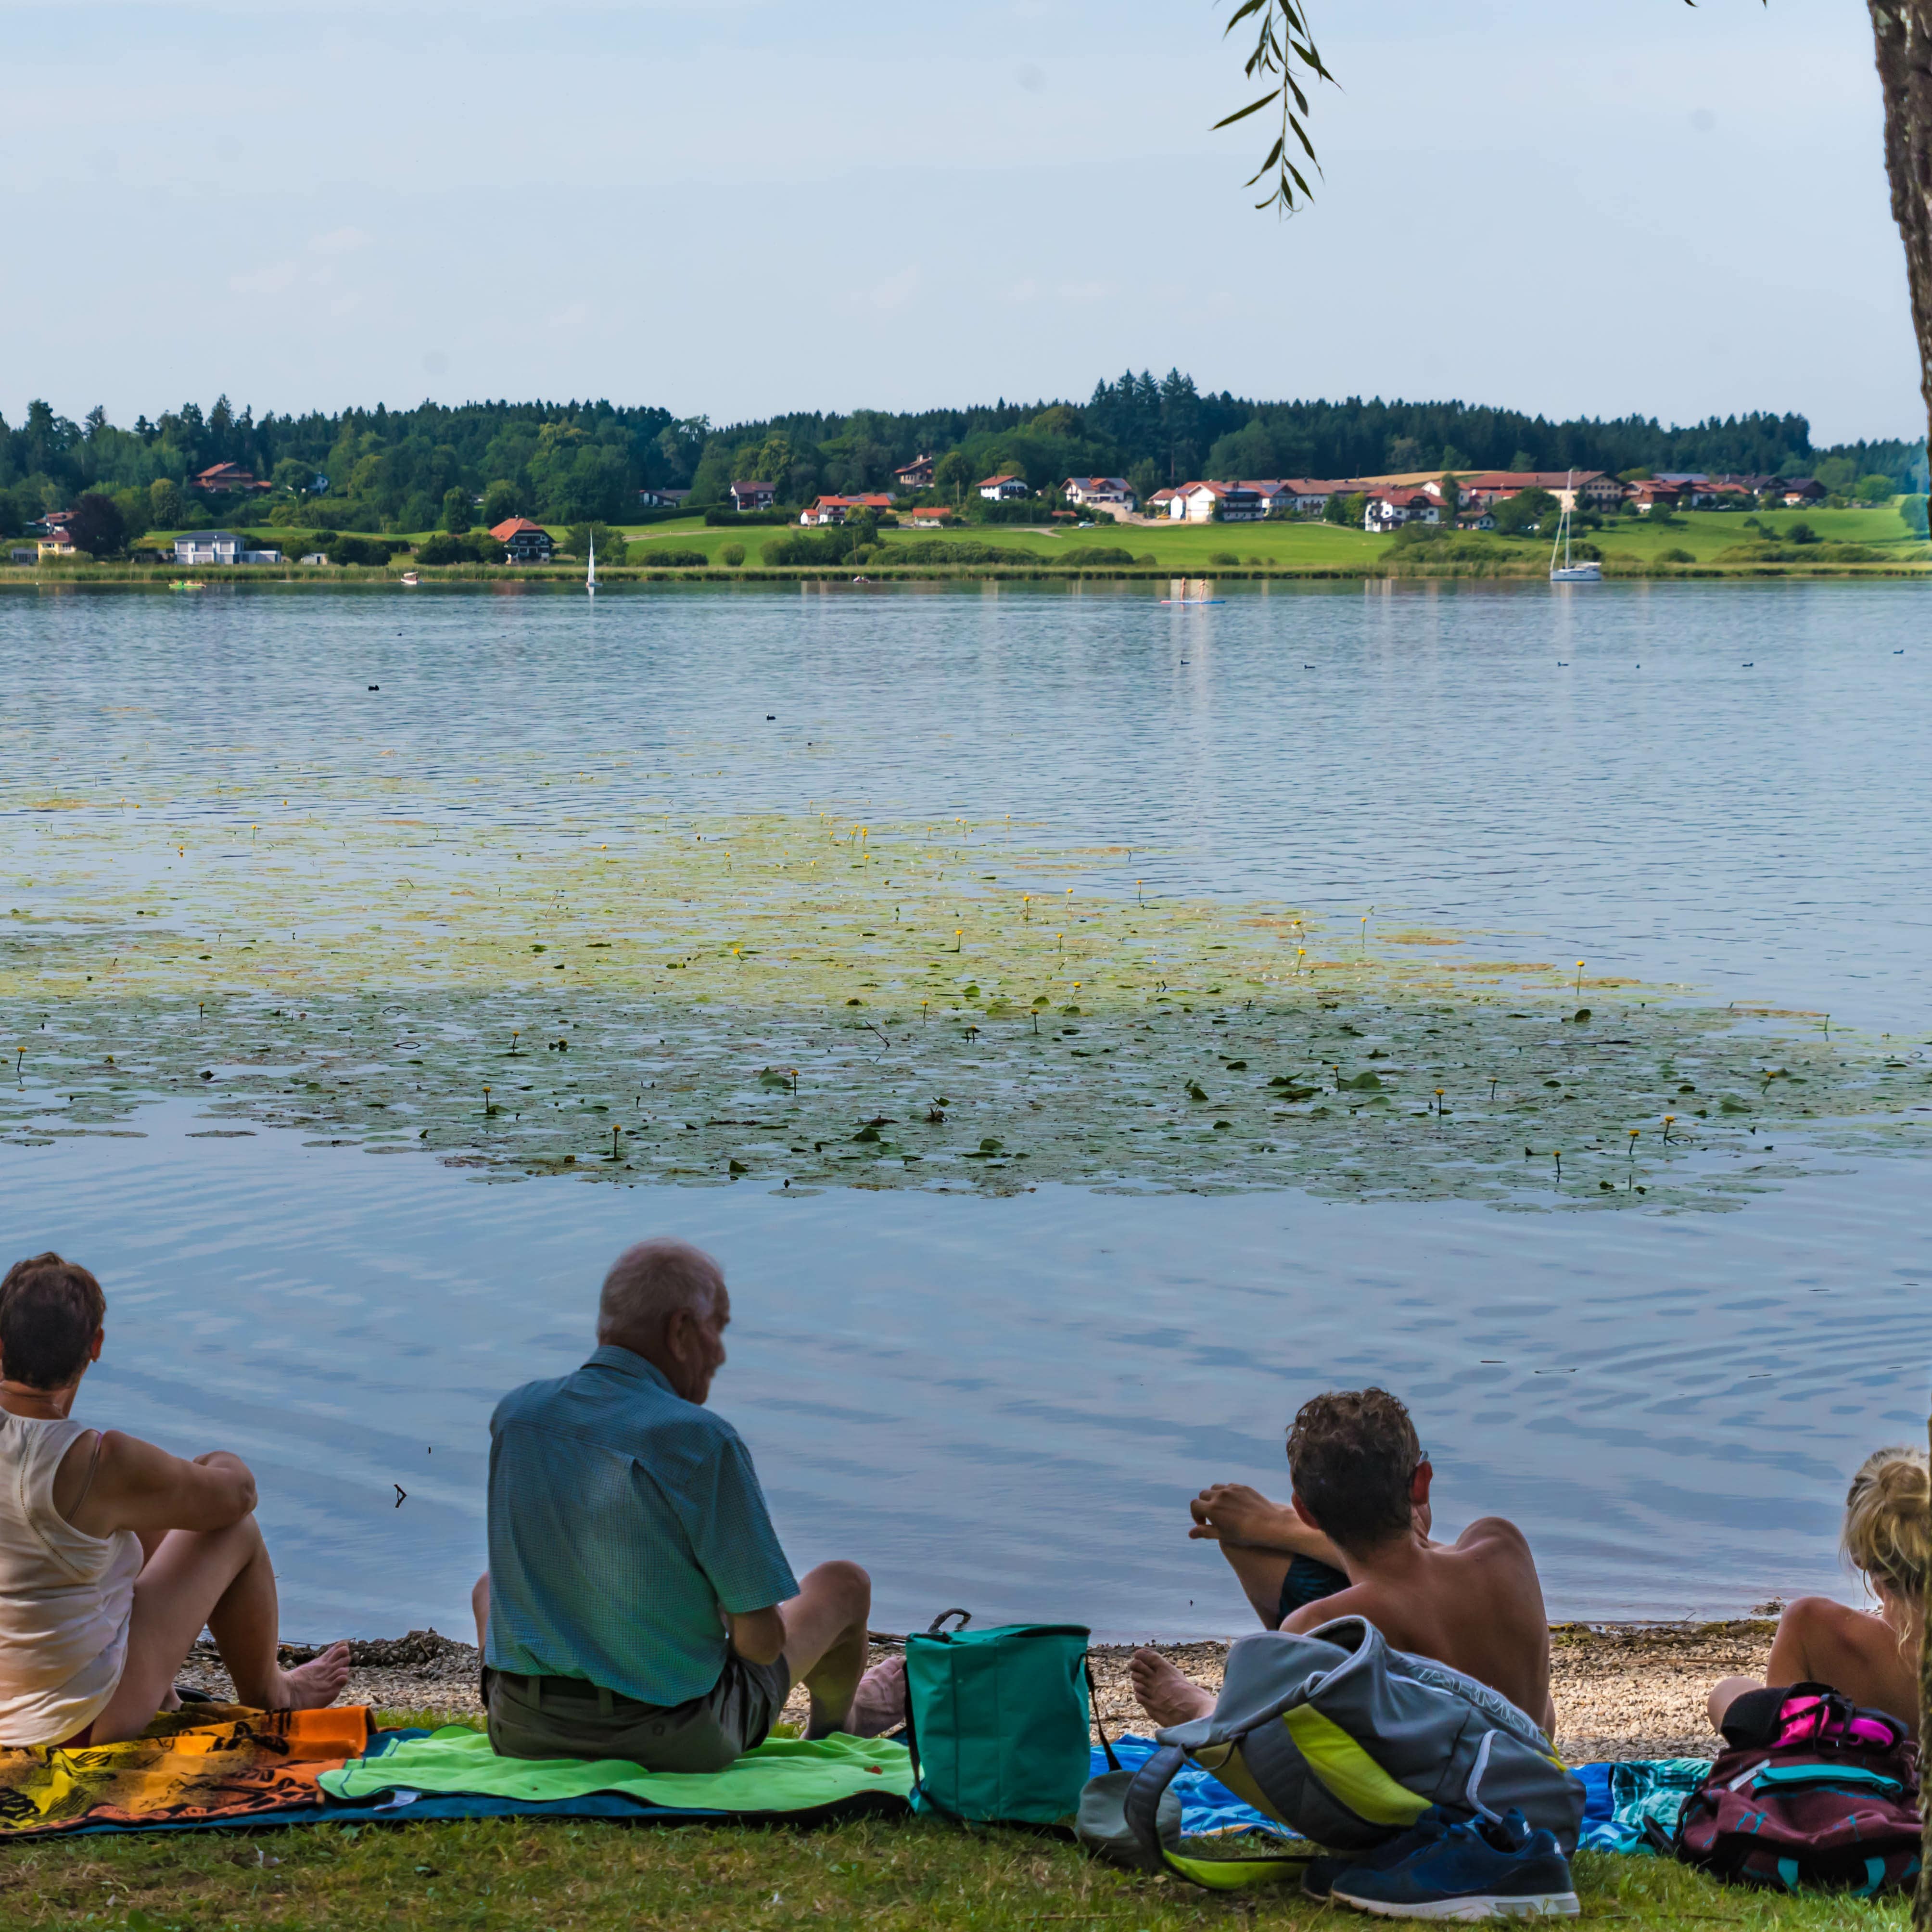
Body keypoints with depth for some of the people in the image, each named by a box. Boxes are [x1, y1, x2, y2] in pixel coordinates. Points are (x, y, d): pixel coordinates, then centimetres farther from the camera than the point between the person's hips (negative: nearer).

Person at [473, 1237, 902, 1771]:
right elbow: (761, 1643, -15)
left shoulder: (512, 1414, -6)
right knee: (844, 1585, 22)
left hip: (525, 1737, 4)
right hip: (677, 1746, -4)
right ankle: (833, 1729, 54)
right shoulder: (703, 1442, -22)